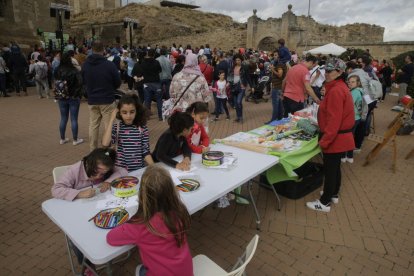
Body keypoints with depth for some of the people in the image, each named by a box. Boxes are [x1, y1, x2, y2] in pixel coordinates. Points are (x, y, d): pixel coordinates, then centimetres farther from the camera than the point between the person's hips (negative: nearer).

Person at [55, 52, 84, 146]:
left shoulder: (57, 71, -1)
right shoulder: (74, 71, -13)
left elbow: (55, 84, 4)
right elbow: (79, 83, -16)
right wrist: (79, 95, -4)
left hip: (61, 98, 4)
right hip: (73, 98, -4)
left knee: (63, 119, 14)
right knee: (74, 119, 4)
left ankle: (62, 139, 24)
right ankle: (75, 140, 12)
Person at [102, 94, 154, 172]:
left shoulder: (142, 128, -4)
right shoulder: (116, 128, -3)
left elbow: (145, 152, -2)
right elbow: (105, 144, -19)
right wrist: (111, 120, -15)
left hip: (139, 169, 0)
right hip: (120, 169, 0)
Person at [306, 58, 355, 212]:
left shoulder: (336, 91, -22)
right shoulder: (340, 87, 10)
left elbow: (334, 120, -25)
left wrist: (324, 141, -21)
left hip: (335, 138, -10)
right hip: (340, 137, 10)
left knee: (329, 169, 1)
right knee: (335, 167, 21)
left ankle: (325, 203, 14)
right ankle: (334, 194, 37)